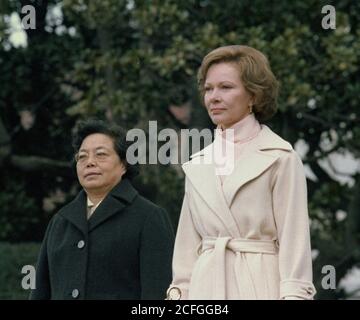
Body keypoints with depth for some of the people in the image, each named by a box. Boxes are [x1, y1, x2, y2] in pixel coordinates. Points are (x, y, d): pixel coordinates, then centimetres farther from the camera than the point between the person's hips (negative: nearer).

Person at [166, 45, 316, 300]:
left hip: (260, 286, -5)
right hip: (207, 287, 5)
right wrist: (179, 292, 11)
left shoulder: (281, 157, -2)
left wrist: (294, 294, -13)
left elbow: (294, 240, -6)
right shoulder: (197, 164, 15)